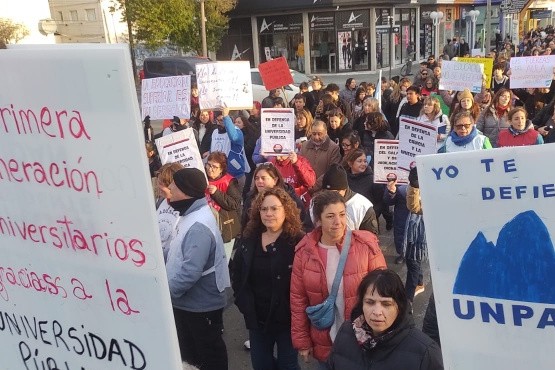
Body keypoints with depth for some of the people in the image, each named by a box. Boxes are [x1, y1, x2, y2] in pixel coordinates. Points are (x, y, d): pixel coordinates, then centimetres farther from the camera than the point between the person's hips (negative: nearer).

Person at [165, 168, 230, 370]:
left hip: (202, 304, -9)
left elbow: (190, 272, -34)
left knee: (209, 352, 12)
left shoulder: (199, 225, -28)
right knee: (188, 350, 25)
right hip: (185, 300, 9)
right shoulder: (189, 215, 4)